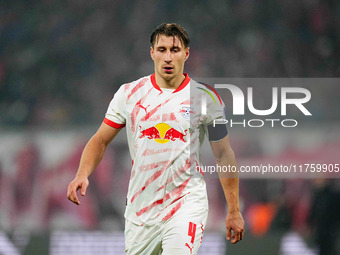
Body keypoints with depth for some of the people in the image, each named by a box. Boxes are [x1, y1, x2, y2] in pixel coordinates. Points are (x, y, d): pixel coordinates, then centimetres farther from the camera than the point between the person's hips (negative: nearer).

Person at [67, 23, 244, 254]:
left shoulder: (206, 98, -1)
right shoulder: (129, 94, 3)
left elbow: (224, 155, 6)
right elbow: (100, 141, 9)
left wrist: (234, 210, 6)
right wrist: (82, 175, -10)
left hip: (187, 203, -3)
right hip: (140, 207, 3)